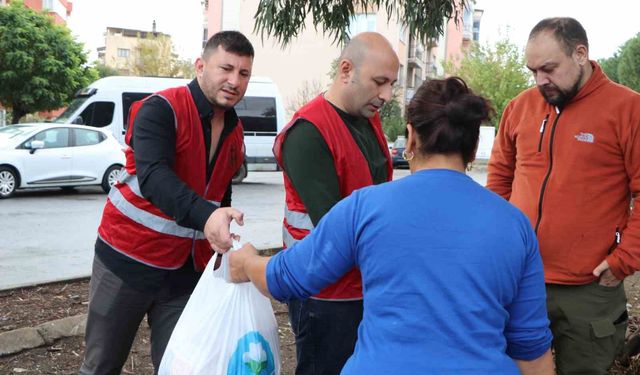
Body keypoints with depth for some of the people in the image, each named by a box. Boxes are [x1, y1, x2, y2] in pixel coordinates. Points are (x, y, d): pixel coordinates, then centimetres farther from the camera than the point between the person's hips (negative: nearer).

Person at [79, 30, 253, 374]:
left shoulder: (234, 132, 8)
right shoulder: (161, 110, -14)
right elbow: (153, 175, -31)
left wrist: (226, 246, 13)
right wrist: (205, 215, -46)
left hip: (186, 269, 5)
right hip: (127, 260, -5)